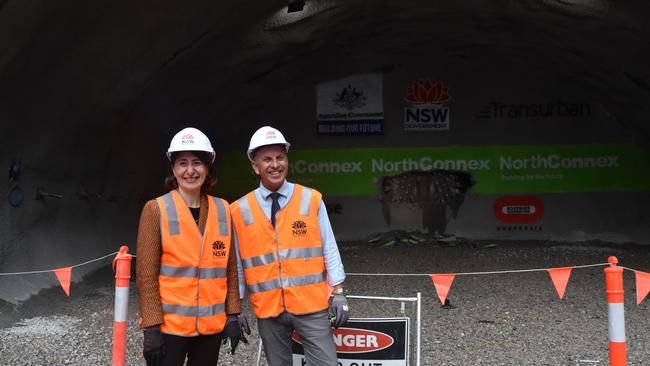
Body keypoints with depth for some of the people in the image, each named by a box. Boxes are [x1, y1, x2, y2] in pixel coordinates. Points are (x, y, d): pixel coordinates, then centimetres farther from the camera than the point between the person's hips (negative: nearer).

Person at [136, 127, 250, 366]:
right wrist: (152, 327, -12)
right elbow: (146, 274, -8)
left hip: (212, 325, 4)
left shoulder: (222, 210, 6)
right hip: (169, 325, -3)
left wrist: (233, 315, 5)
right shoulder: (156, 210, -6)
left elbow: (230, 267, 9)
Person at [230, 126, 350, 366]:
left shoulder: (312, 200, 0)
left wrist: (338, 293, -1)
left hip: (311, 306, -1)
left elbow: (329, 249, 2)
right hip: (268, 310, 1)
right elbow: (238, 262, 6)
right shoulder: (239, 210, 1)